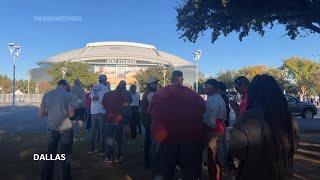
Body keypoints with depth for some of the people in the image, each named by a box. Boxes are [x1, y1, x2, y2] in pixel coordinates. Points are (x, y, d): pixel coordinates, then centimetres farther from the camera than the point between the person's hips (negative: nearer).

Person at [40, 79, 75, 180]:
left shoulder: (47, 95, 3)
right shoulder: (67, 94, -8)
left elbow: (41, 113, 4)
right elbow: (71, 114, -11)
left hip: (51, 129, 4)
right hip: (65, 129, -3)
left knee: (50, 155, 16)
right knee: (66, 156, 10)